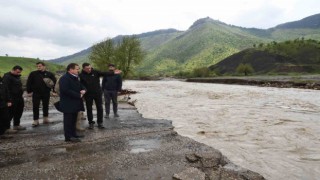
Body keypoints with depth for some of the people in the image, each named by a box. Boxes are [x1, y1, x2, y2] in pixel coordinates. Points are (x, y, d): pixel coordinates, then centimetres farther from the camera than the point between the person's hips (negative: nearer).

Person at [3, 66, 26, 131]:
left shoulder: (17, 76, 14)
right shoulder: (7, 77, -14)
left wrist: (21, 95, 19)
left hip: (19, 98, 9)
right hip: (12, 99, -9)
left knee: (19, 112, 16)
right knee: (10, 113, -4)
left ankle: (16, 125, 29)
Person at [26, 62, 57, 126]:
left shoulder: (49, 74, 1)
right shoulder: (33, 74, 0)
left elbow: (54, 82, 7)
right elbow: (29, 83, 2)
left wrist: (54, 90, -4)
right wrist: (29, 91, -2)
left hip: (46, 93, 1)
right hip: (36, 93, -1)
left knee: (46, 106, 11)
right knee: (35, 107, -2)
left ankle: (45, 119, 25)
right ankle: (36, 121, 6)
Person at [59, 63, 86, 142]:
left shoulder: (75, 78, 17)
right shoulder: (64, 78, -14)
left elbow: (81, 86, 23)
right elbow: (66, 90, -25)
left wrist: (83, 90, -3)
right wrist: (79, 95, -19)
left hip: (75, 103, 9)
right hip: (68, 104, -9)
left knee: (73, 120, 15)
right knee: (68, 120, -3)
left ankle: (73, 134, 24)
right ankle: (68, 136, 3)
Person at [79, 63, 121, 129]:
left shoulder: (95, 72, -4)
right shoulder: (81, 75, -5)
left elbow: (105, 73, -14)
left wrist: (113, 72, -27)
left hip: (98, 93, 1)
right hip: (88, 95, 0)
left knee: (100, 108, 5)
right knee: (89, 109, 9)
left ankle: (100, 122, 18)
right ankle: (91, 122, 24)